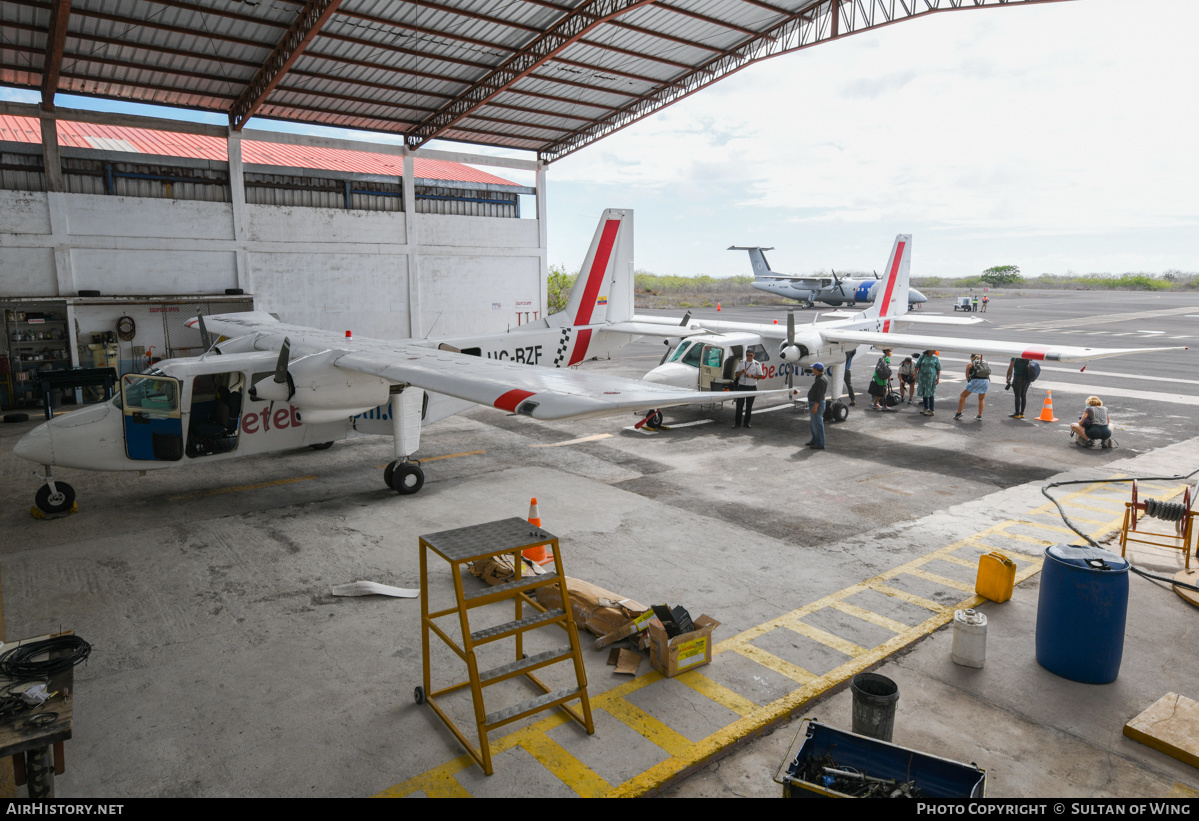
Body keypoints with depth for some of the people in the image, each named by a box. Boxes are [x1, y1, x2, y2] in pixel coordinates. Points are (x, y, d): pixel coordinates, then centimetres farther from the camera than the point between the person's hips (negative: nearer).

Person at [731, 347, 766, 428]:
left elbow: (761, 376, 1)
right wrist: (742, 372, -14)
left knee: (749, 406, 6)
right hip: (741, 386, 1)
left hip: (751, 387, -1)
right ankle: (737, 422, 2)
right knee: (739, 405, -2)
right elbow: (736, 374, 7)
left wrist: (751, 376, -14)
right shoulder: (741, 362, 7)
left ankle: (747, 422, 15)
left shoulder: (757, 364, 2)